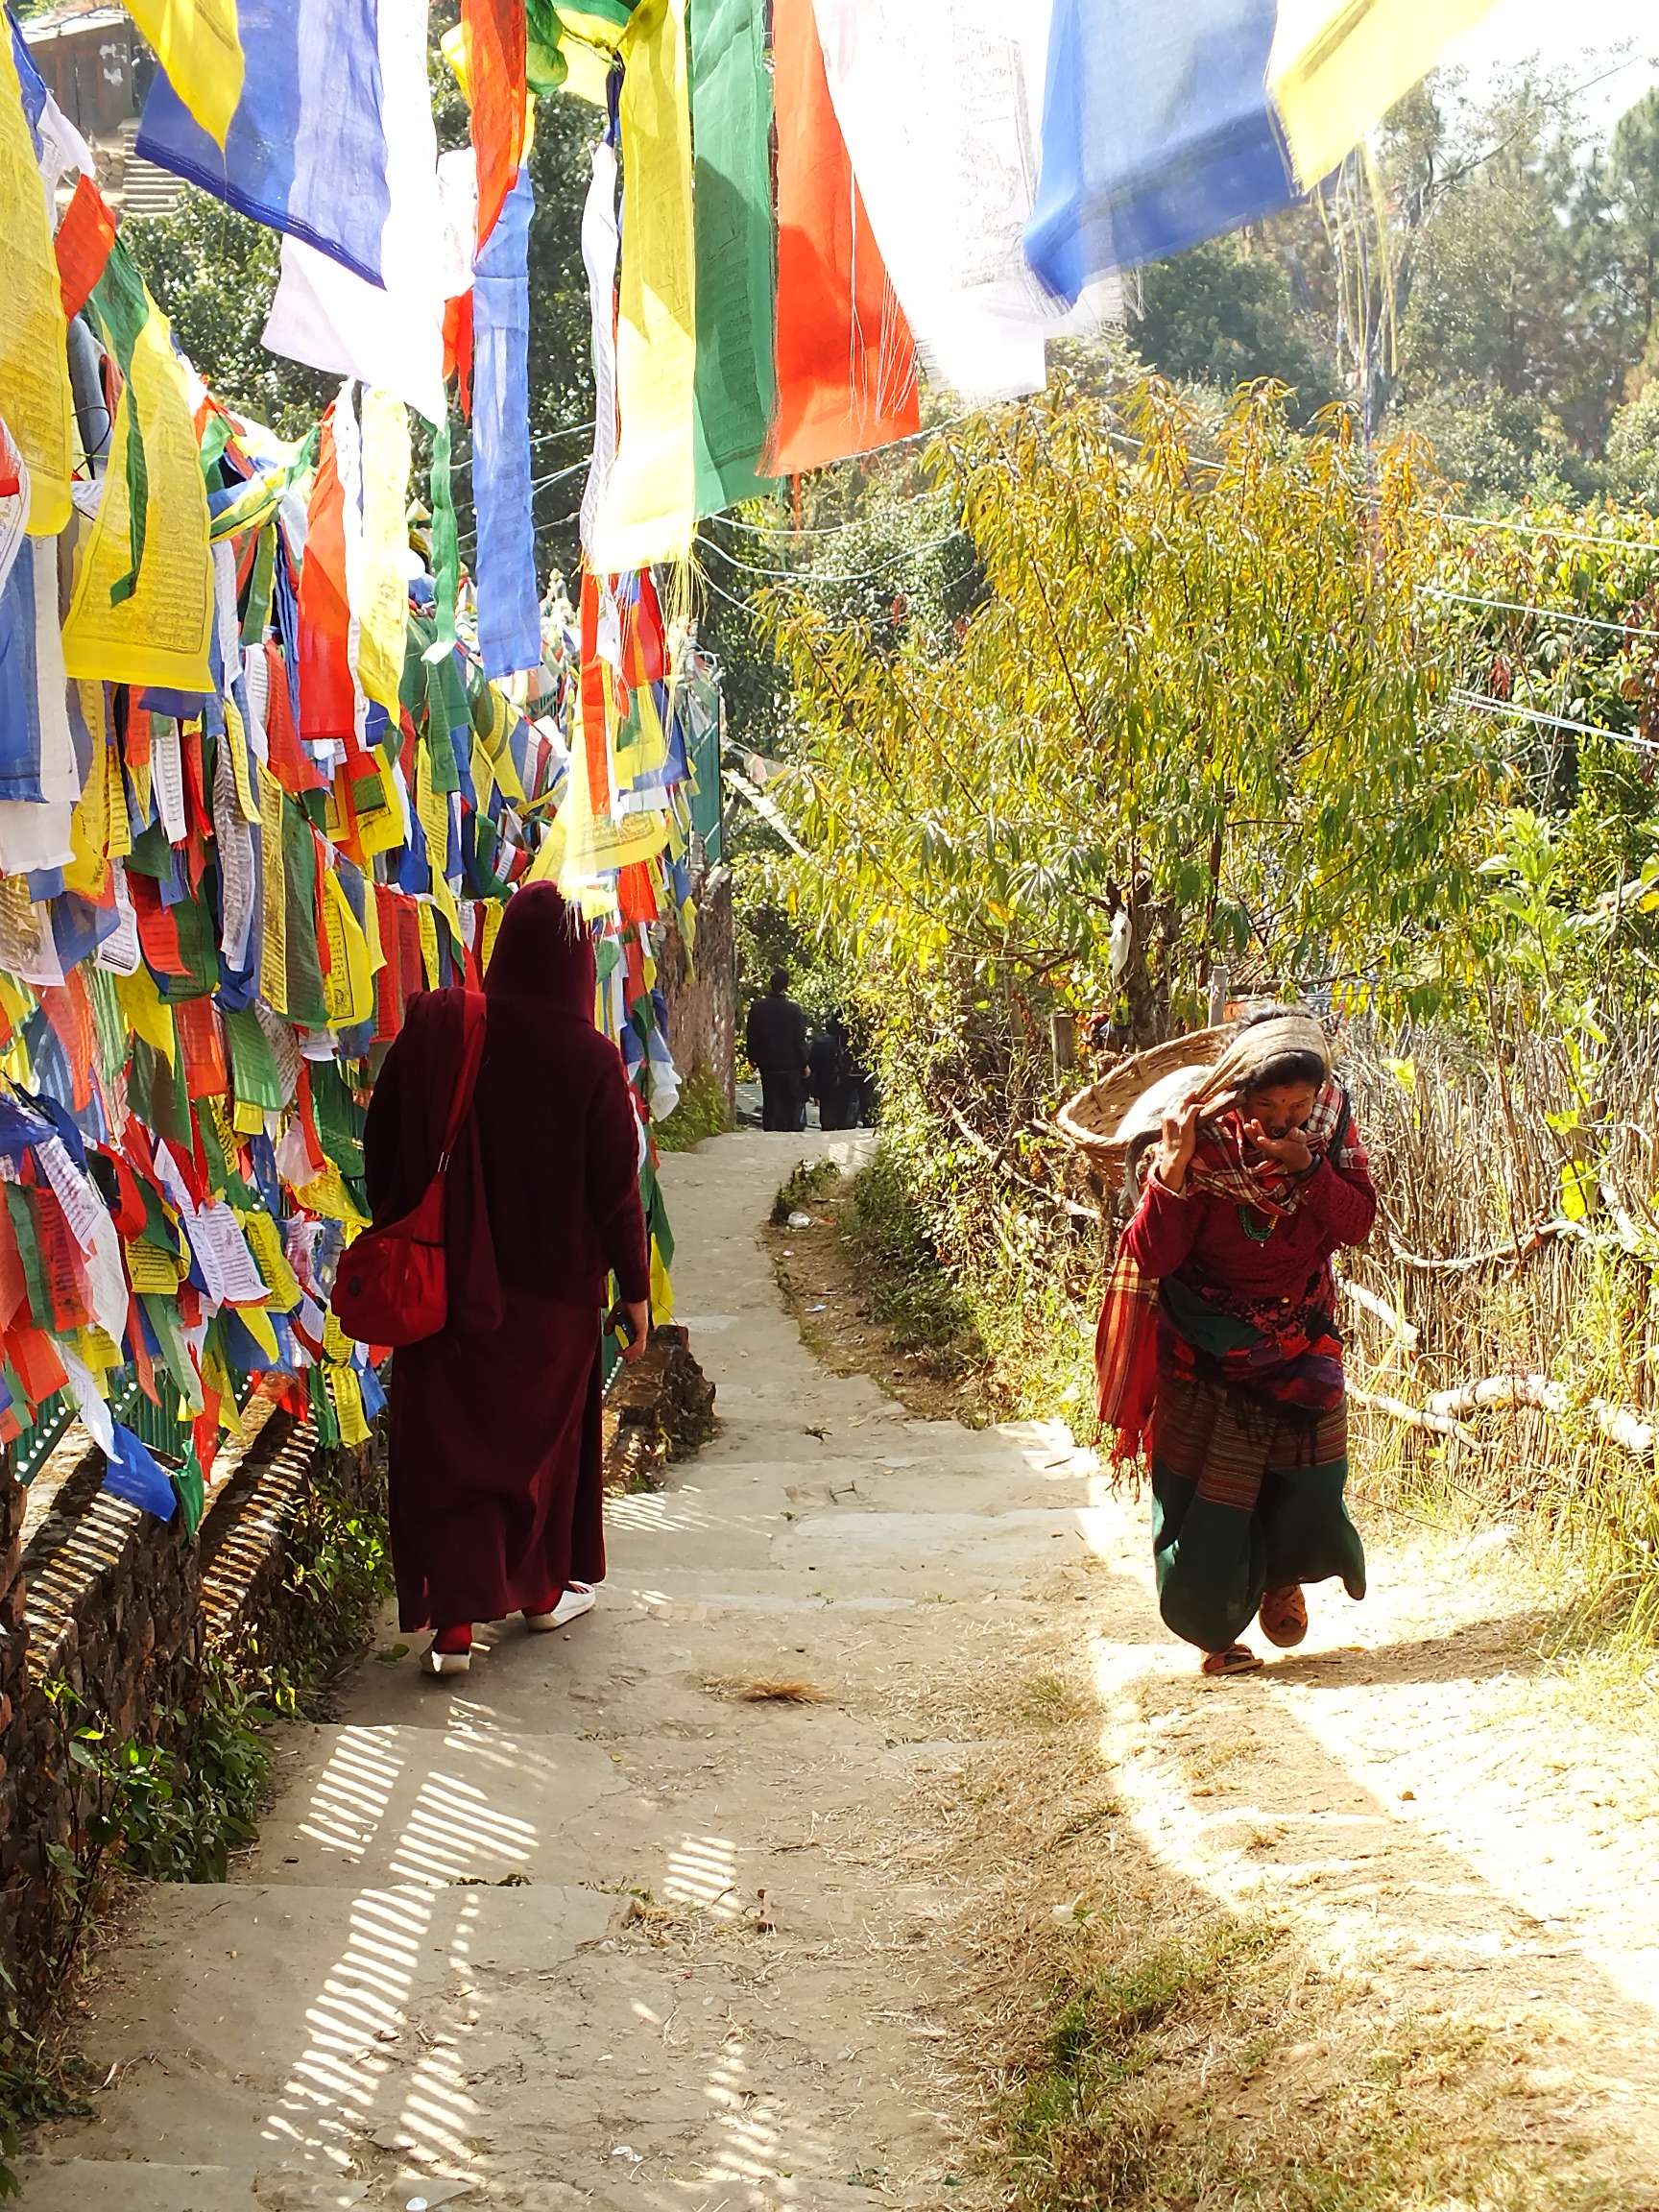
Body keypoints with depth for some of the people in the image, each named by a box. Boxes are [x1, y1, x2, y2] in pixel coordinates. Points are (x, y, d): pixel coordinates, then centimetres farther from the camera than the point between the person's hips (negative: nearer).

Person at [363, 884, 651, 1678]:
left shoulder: (433, 1026, -7)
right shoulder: (590, 1058, -14)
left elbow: (382, 1145, 0)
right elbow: (616, 1185, -9)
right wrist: (635, 1287, 2)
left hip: (446, 1277, 1)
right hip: (554, 1284, -1)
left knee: (447, 1442, 5)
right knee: (543, 1431, 18)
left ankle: (453, 1620, -4)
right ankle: (544, 1589, 33)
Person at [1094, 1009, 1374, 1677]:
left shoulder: (1331, 1122, -12)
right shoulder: (1200, 1137, -23)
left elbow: (1357, 1225, -14)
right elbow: (1152, 1256, -25)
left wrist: (1305, 1166, -31)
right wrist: (1173, 1168, -38)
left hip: (1301, 1342, 3)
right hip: (1208, 1349, -3)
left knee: (1310, 1490, 1)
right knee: (1201, 1498, -1)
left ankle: (1281, 1576, 35)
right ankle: (1213, 1627, 21)